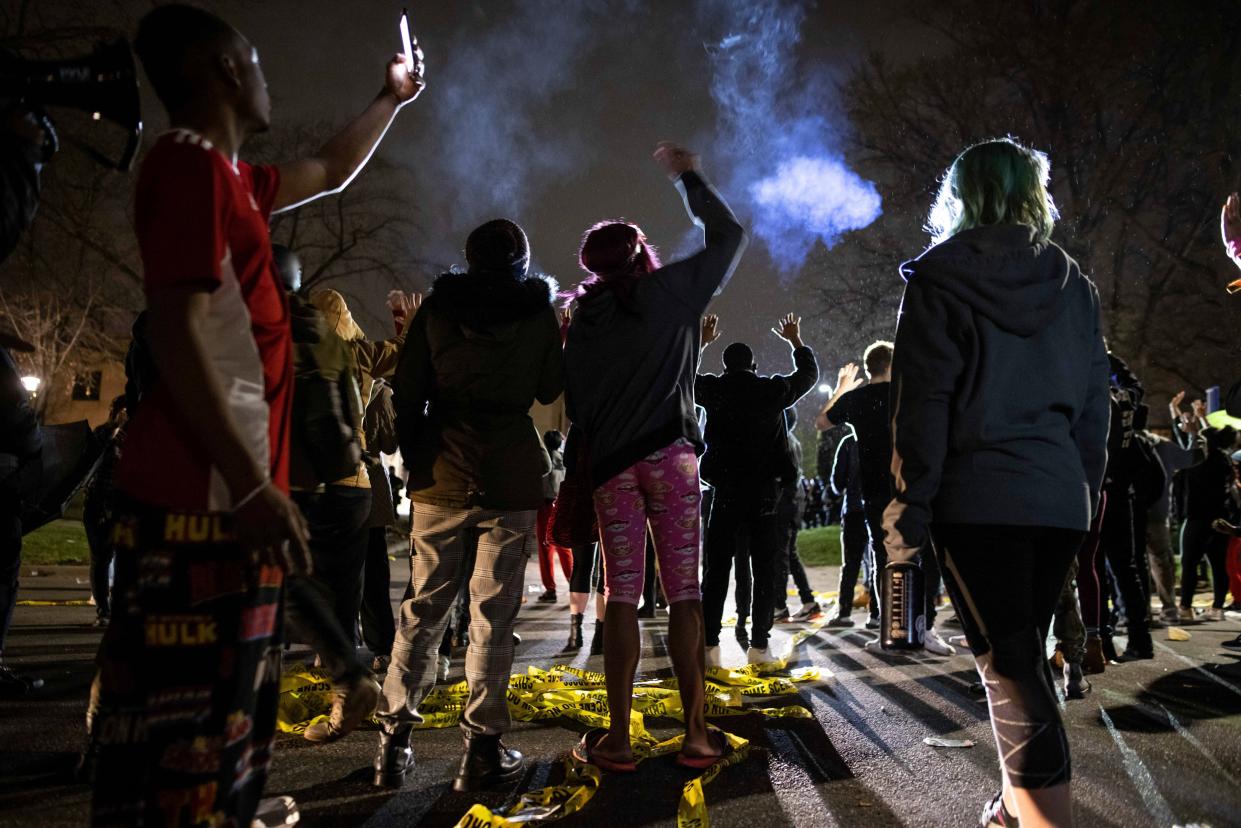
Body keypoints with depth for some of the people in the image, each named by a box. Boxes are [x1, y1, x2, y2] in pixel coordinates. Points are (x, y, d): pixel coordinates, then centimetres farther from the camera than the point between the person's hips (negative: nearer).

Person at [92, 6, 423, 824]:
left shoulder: (229, 176, 20)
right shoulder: (191, 163, -9)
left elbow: (332, 172, 39)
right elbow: (177, 331, -18)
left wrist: (391, 99, 46)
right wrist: (251, 483, -23)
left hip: (224, 495, 10)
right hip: (202, 502, -10)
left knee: (222, 730, 17)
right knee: (183, 738, -6)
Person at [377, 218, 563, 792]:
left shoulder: (436, 308, 5)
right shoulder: (539, 312, 2)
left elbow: (407, 392, 4)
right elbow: (550, 389, 11)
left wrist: (414, 459, 14)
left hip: (441, 475, 2)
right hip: (512, 478, -2)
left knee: (423, 608, 9)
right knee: (493, 613, 3)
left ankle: (394, 743, 13)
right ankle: (482, 749, 5)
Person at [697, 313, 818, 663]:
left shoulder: (715, 390, 1)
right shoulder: (773, 390, 1)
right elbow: (810, 374, 20)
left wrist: (701, 342, 32)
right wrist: (796, 340, 34)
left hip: (726, 493, 0)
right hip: (766, 493, 0)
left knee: (716, 571, 5)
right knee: (765, 571, 6)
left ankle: (709, 645, 3)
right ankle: (759, 646, 6)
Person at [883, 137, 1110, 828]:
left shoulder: (940, 278, -2)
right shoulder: (1073, 283, 12)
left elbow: (922, 404, -8)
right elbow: (1095, 402, 12)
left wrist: (911, 507, -6)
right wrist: (1087, 489, 18)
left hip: (976, 497, -5)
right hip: (1062, 497, 5)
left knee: (1009, 666, -3)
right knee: (1026, 654, 16)